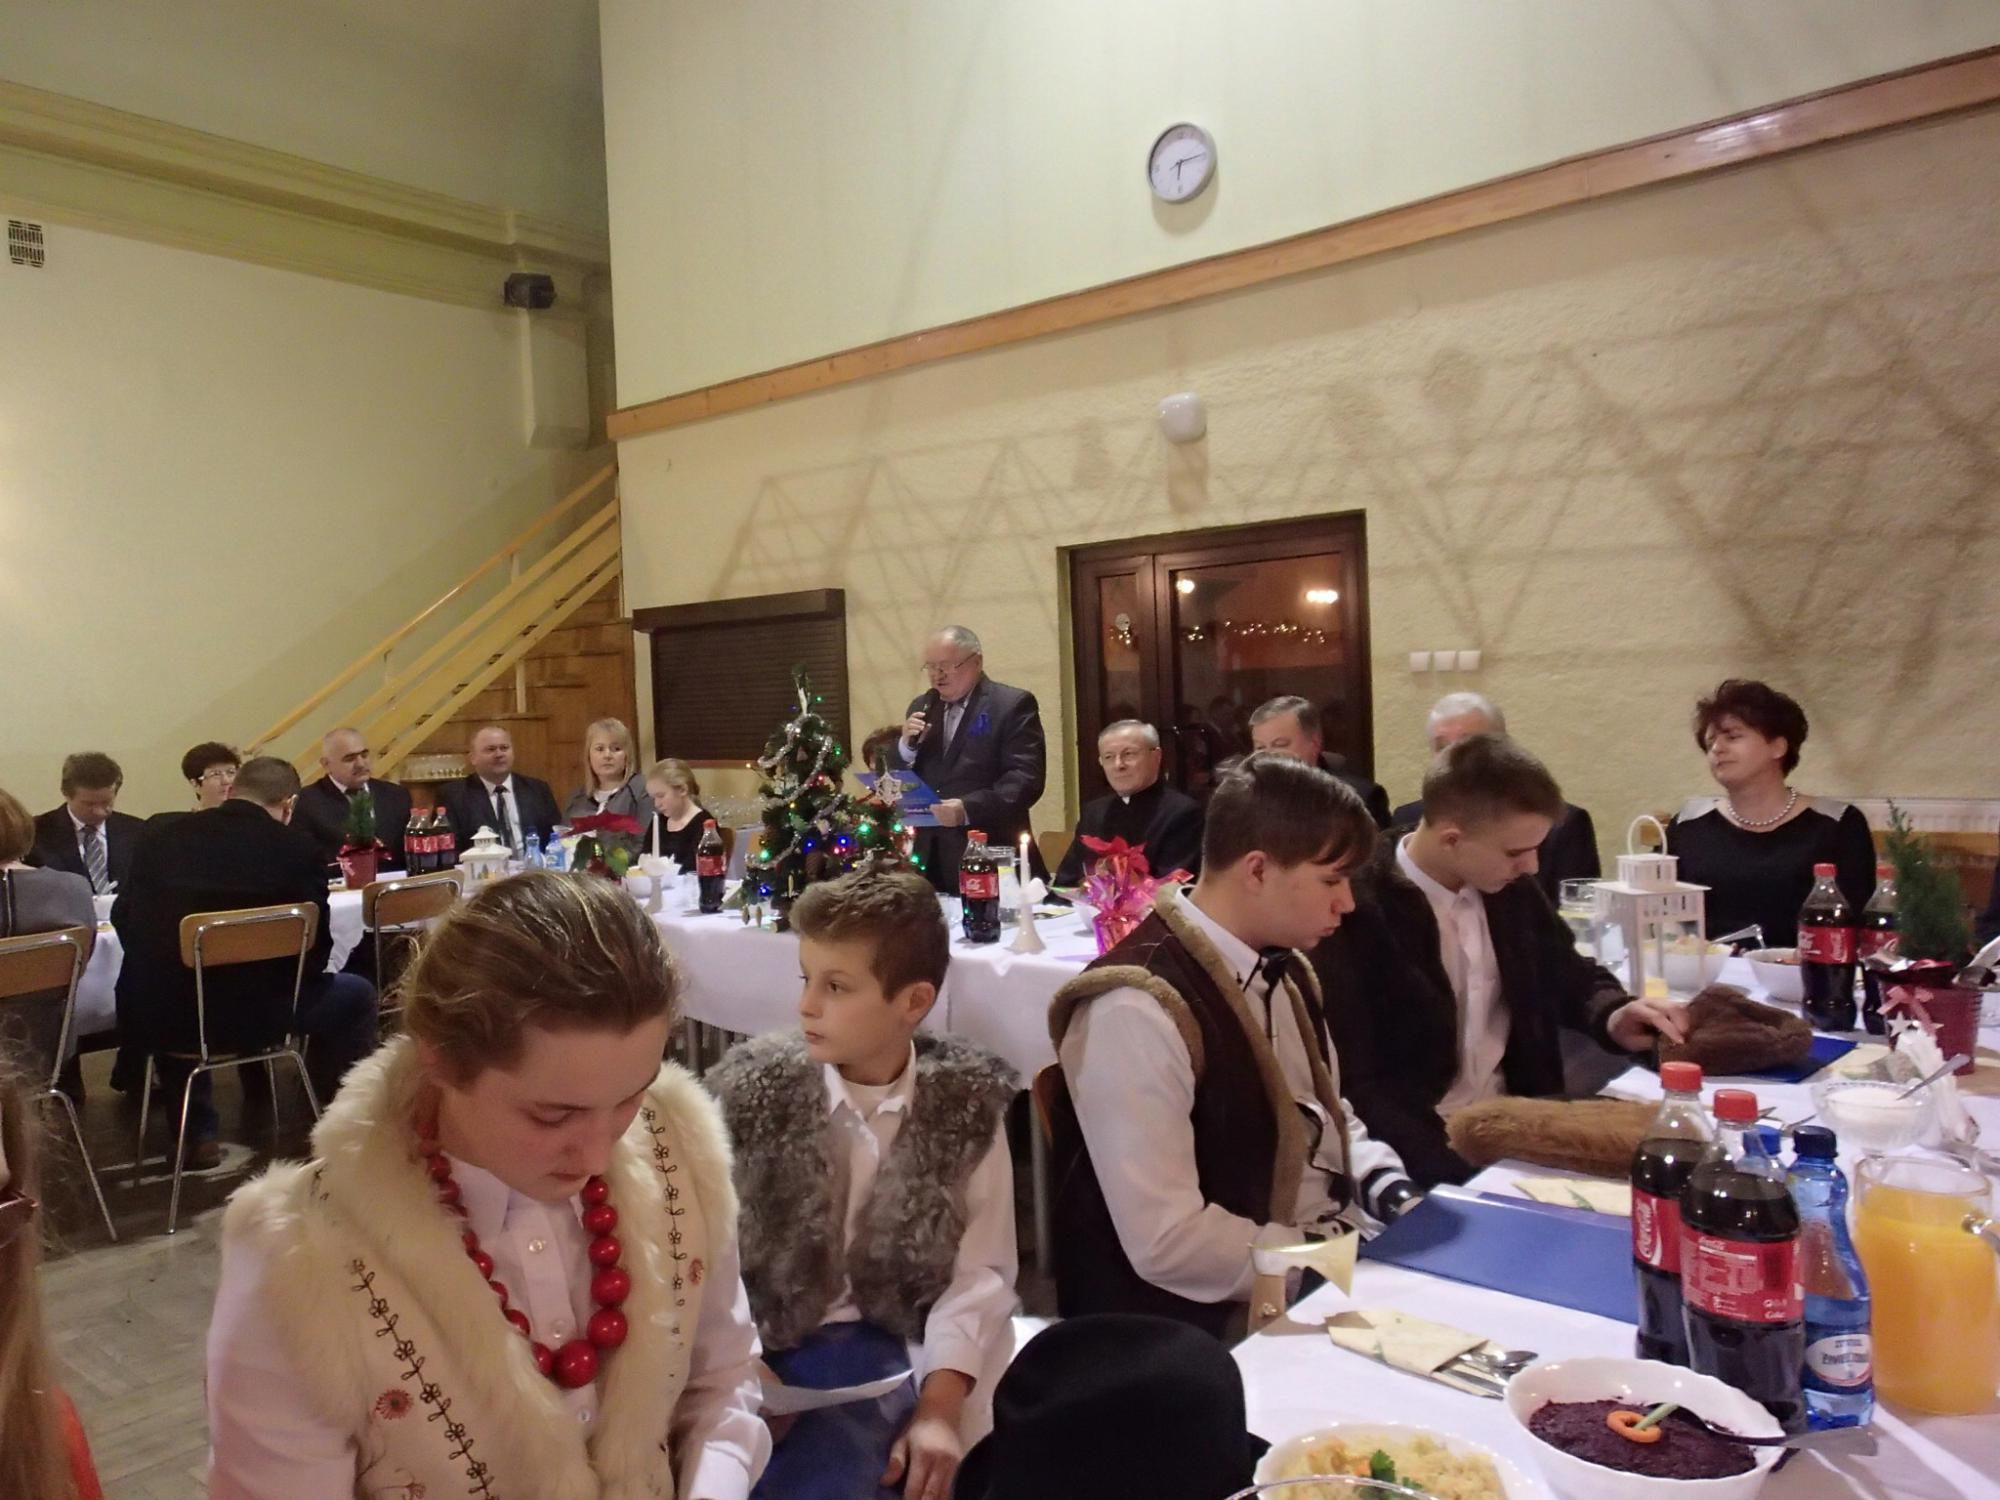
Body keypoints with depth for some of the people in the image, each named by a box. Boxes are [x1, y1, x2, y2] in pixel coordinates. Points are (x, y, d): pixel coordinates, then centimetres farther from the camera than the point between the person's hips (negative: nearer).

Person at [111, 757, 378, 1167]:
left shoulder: (163, 836, 2)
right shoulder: (296, 850, -9)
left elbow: (123, 919, 16)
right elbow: (313, 953, -3)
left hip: (148, 1018, 4)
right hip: (246, 1014, -4)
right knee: (357, 995, 19)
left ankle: (197, 1134, 37)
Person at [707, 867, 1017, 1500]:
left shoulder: (969, 1104, -3)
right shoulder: (751, 1089, -2)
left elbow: (981, 1272, -4)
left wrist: (938, 1409, -13)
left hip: (886, 1350, 0)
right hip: (760, 1348, 1)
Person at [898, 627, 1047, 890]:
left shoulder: (1013, 704, -4)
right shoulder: (921, 707, 15)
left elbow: (1027, 779, -14)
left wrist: (969, 808, -25)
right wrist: (907, 745, -4)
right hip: (931, 858, 5)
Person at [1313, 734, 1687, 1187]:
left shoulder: (1513, 891, 3)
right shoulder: (1358, 916, -18)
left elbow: (1573, 975, 20)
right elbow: (1355, 1088, -19)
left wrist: (1610, 1016, -3)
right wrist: (1459, 1174, -30)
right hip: (1428, 1154, -7)